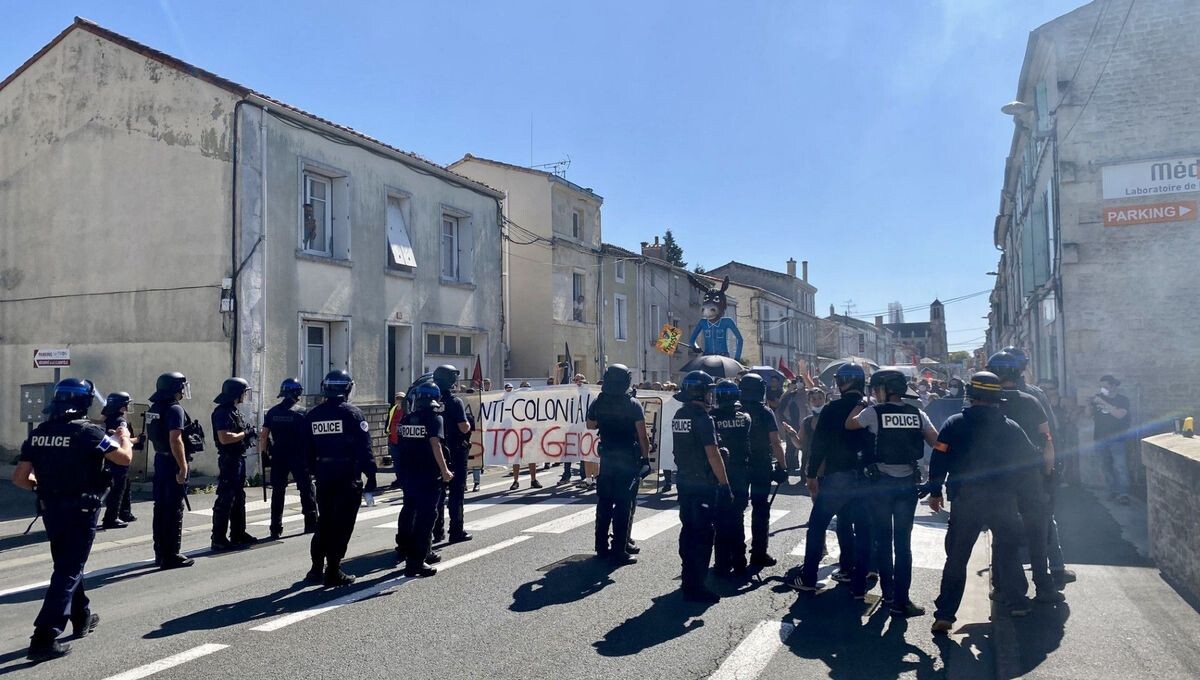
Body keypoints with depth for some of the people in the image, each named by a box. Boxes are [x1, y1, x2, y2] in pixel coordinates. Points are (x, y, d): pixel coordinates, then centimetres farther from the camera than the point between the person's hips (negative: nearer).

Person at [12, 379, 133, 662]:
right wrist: (123, 437, 7)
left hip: (50, 509, 6)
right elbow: (125, 458, -12)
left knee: (67, 565, 22)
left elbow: (19, 478, 3)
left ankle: (82, 618, 37)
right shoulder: (87, 432, -16)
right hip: (80, 511, -6)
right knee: (68, 572, -2)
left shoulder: (38, 433, 2)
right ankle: (44, 638, -7)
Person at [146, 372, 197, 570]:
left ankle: (160, 553, 23)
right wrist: (183, 466, -25)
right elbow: (175, 440, -26)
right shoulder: (175, 410, -18)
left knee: (161, 507, 14)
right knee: (174, 510, -3)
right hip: (174, 463, -9)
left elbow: (149, 434, 21)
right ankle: (171, 556, 1)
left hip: (160, 459, 9)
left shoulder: (153, 409, 10)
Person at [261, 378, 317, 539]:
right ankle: (311, 524, 6)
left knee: (278, 492, 10)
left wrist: (263, 453, 14)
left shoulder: (272, 412, 4)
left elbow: (264, 435, 3)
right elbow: (309, 436, -9)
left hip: (278, 458, 4)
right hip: (299, 458, -4)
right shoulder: (301, 412, -7)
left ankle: (276, 528, 12)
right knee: (306, 489, 5)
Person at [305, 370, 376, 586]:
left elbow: (308, 450, 9)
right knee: (342, 524, 1)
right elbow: (364, 448, -13)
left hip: (323, 477, 5)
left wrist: (315, 471, 18)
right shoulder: (352, 413, -10)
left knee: (324, 521, 18)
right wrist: (371, 475, -8)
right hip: (348, 478, -5)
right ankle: (333, 572, 4)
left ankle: (317, 568, 22)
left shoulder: (312, 415, 6)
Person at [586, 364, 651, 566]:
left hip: (606, 458, 4)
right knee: (624, 506, 0)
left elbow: (590, 425, 17)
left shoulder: (598, 403, -1)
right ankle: (619, 551, 1)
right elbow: (643, 436, -12)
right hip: (629, 459, -4)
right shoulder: (633, 405, -13)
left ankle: (601, 546, 24)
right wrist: (646, 457, -2)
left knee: (604, 503, 15)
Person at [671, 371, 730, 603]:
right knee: (703, 534, -2)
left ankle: (689, 579, 26)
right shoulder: (702, 418, -17)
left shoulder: (679, 416, 8)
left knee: (688, 530, 16)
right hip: (703, 484, -8)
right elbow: (712, 454, -20)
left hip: (685, 481, 8)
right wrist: (725, 484, -16)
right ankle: (695, 587, 2)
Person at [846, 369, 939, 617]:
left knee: (883, 541, 11)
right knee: (903, 543, 4)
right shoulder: (917, 414, 0)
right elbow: (936, 442, -1)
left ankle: (888, 593, 19)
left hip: (881, 483, -2)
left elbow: (849, 424, 5)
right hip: (908, 482, 2)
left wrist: (860, 404, 16)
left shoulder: (874, 412, -9)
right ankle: (900, 600, 1)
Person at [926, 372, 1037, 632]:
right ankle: (1014, 601, 32)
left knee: (956, 557, 2)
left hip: (965, 501, -2)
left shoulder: (955, 424, -4)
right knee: (1007, 551, 24)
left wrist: (935, 492, 5)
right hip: (1004, 501, 2)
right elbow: (1032, 459, 14)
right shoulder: (1011, 427, 3)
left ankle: (944, 614, -2)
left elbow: (939, 460, -6)